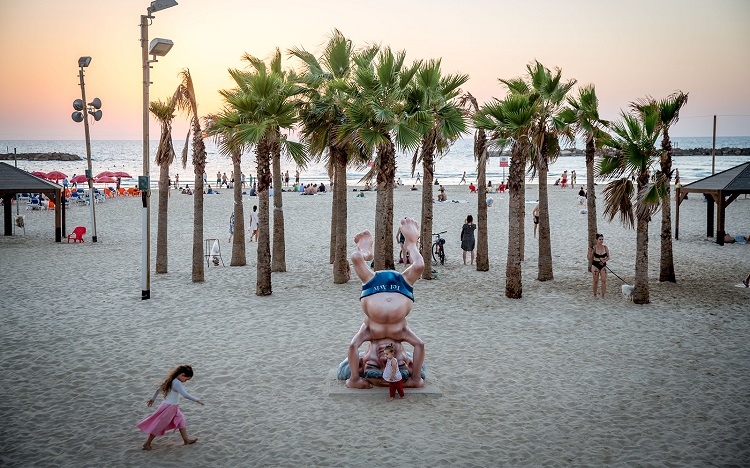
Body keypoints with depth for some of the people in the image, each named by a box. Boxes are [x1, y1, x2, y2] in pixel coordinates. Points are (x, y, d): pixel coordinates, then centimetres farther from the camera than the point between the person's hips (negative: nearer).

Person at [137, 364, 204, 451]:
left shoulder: (171, 380, 3)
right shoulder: (177, 383, -26)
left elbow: (159, 389, 13)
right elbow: (185, 395, -35)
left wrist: (153, 398, 25)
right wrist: (197, 400, -29)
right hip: (169, 407, -10)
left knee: (181, 421, 18)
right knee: (159, 426, 3)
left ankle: (186, 440, 28)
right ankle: (147, 443, 16)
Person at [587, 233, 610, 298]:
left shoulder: (605, 248, -1)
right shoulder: (594, 248, -7)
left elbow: (608, 257, 7)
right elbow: (590, 259, -3)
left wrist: (604, 261, -11)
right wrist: (590, 252, -18)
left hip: (603, 265, 2)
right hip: (595, 265, -2)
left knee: (604, 280, -9)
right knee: (596, 281, 4)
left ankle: (603, 295, -2)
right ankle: (594, 295, 21)